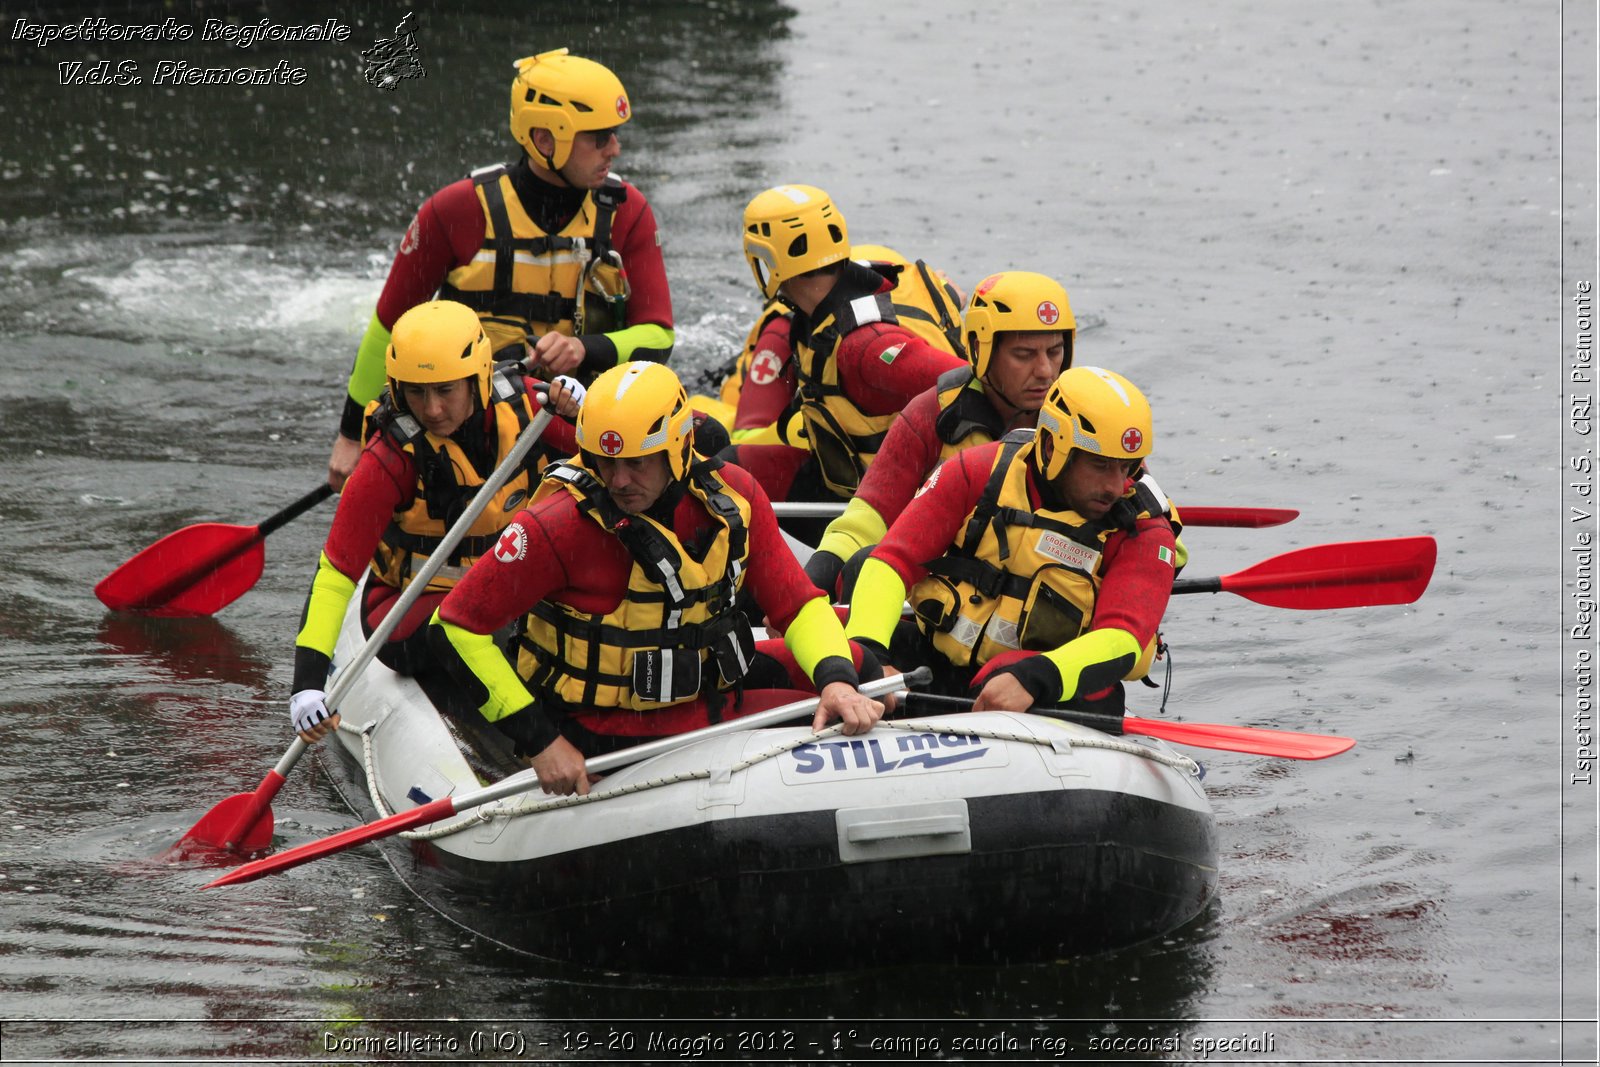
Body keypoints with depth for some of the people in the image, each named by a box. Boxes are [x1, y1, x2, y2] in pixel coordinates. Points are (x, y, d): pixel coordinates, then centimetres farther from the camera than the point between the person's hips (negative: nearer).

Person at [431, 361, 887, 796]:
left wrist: (836, 680, -20)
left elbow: (798, 604, 1)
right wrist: (539, 742, -19)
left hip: (710, 703, 6)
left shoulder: (732, 496, -7)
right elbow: (458, 624, -17)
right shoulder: (558, 526, -22)